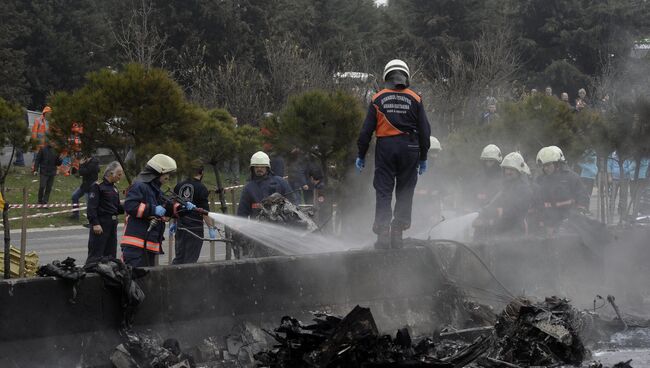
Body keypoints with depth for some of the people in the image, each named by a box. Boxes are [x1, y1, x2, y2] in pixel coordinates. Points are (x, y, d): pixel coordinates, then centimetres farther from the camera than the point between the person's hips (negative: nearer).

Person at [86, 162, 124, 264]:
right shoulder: (97, 186, -8)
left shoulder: (114, 188, 17)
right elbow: (92, 207, -15)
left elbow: (118, 208, 20)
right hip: (101, 224, -8)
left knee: (111, 254, 10)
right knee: (96, 255, -9)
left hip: (112, 224, 8)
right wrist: (95, 223, -21)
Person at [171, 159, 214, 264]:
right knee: (190, 259, -1)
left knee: (179, 258, 13)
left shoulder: (179, 186, 8)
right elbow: (205, 211, -14)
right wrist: (211, 227, -9)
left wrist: (173, 223, 26)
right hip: (195, 228, -6)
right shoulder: (201, 188, -10)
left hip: (180, 227, 6)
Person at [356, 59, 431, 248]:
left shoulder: (378, 99, 2)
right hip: (409, 147, 0)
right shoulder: (415, 99, 4)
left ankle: (383, 234, -8)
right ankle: (398, 232, 5)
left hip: (385, 147, 0)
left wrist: (361, 155, 9)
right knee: (405, 192, 8)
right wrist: (423, 158, 13)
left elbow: (366, 130, 2)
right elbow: (424, 130, 5)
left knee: (383, 192, 1)